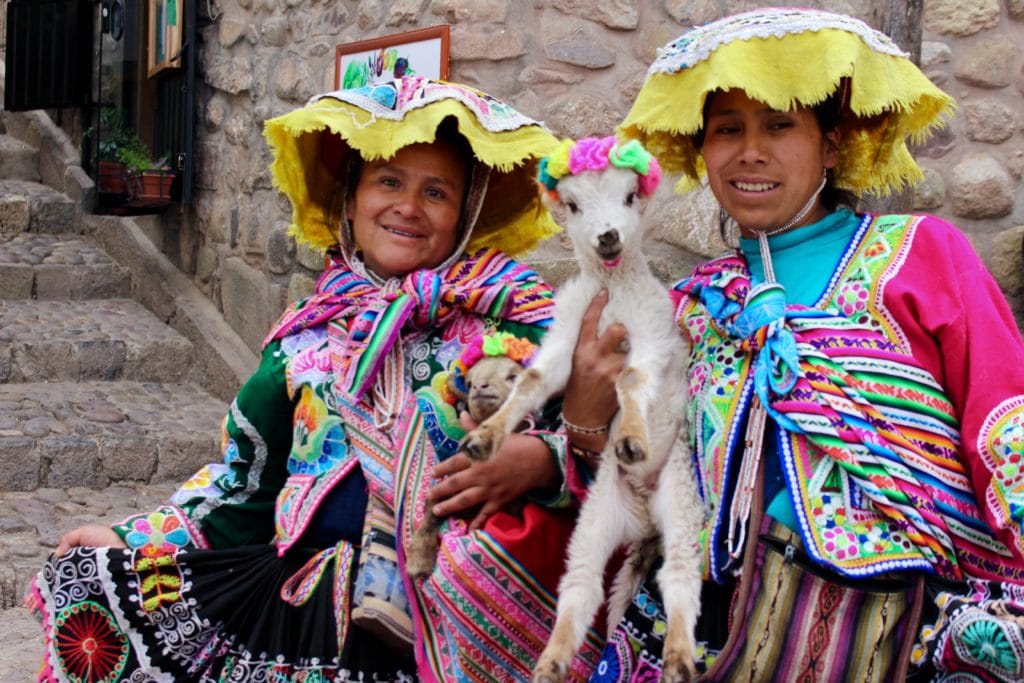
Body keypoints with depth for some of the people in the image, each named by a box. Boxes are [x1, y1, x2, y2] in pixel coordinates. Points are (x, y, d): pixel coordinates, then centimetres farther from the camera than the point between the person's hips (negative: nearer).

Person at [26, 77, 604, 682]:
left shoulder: (514, 310, 2)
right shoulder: (310, 331, 15)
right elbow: (251, 475, 22)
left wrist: (535, 461, -26)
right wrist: (135, 538, 20)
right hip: (304, 587, 5)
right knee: (94, 586, -6)